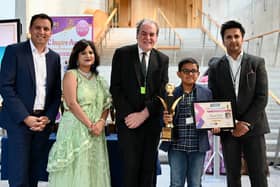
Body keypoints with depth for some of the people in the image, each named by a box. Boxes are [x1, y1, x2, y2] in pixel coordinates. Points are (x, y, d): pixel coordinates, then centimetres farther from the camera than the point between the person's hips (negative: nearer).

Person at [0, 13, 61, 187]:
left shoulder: (54, 57, 12)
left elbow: (57, 92, 12)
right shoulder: (14, 51, -2)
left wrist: (48, 118, -2)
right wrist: (26, 117, -13)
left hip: (43, 122, 4)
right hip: (19, 120, -4)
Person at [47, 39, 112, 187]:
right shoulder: (71, 74, -2)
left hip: (96, 130, 5)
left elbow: (106, 104, 10)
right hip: (76, 129, -5)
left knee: (94, 169, 8)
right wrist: (90, 125, -16)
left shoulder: (98, 78, 14)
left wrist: (101, 122, -9)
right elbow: (72, 103, -13)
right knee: (75, 170, -1)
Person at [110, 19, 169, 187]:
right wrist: (127, 114, -11)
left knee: (149, 167, 7)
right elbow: (115, 88, -2)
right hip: (128, 120, -2)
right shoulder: (122, 54, 3)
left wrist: (144, 114, -9)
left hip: (152, 121, 2)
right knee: (131, 166, -3)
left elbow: (162, 91, 2)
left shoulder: (162, 59, 9)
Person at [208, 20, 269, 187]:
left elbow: (262, 97, -3)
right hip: (228, 130, 1)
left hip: (254, 127, -1)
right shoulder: (216, 68, 6)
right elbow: (213, 100, 2)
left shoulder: (257, 63, 4)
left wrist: (246, 123, -11)